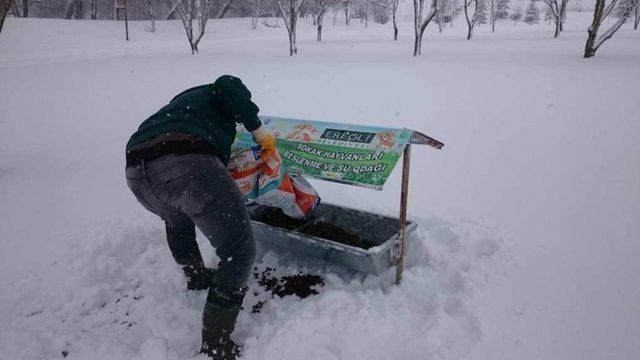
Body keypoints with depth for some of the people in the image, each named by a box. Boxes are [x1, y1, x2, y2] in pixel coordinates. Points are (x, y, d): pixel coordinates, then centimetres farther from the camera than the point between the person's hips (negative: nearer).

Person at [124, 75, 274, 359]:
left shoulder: (178, 106, 44)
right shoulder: (214, 95, 27)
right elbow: (228, 85, 2)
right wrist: (258, 130, 7)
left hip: (137, 173, 8)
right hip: (188, 165, -7)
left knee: (176, 217, 41)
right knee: (238, 251, 4)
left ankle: (196, 276, 57)